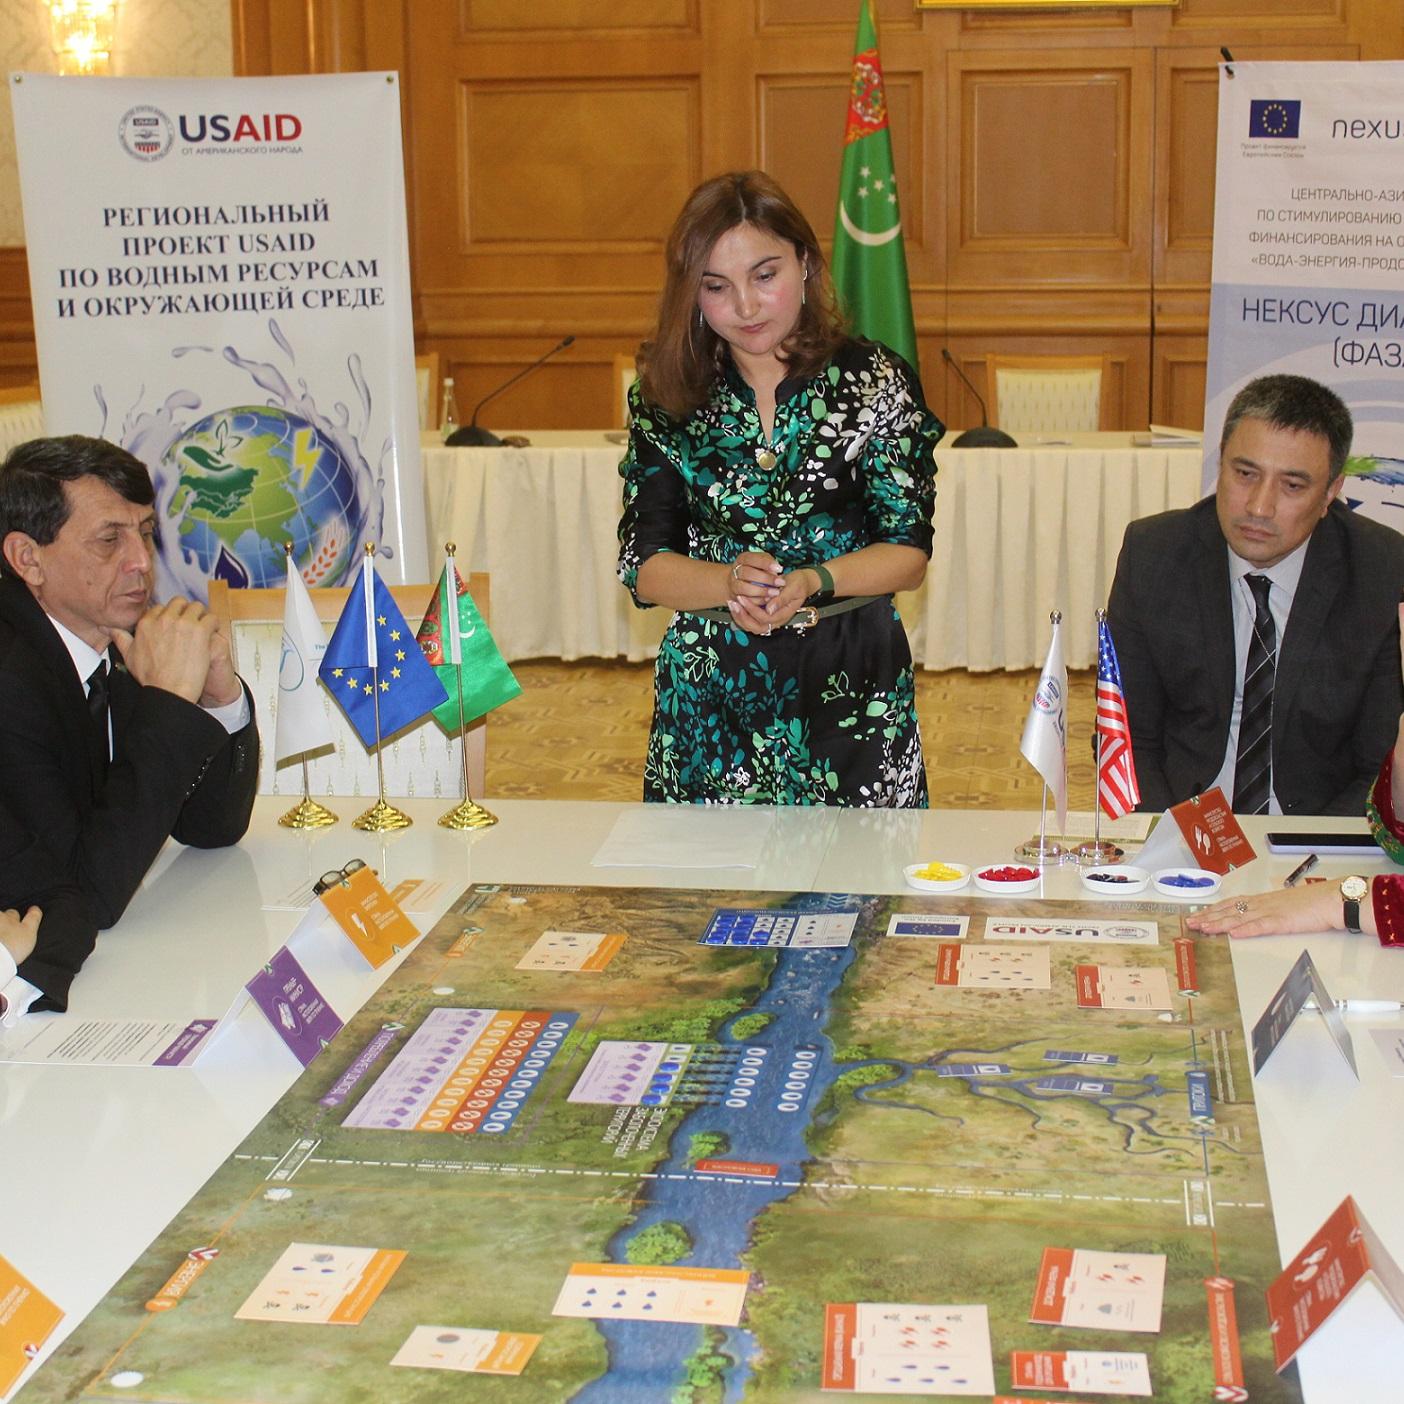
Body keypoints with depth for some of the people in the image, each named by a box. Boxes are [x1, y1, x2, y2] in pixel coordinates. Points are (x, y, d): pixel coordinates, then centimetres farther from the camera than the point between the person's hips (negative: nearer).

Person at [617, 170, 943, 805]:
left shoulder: (873, 380, -4)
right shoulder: (664, 396, 1)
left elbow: (908, 550, -4)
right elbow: (643, 567, -2)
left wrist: (813, 581, -22)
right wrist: (731, 582, -21)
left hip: (850, 686, -1)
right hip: (708, 690, 1)